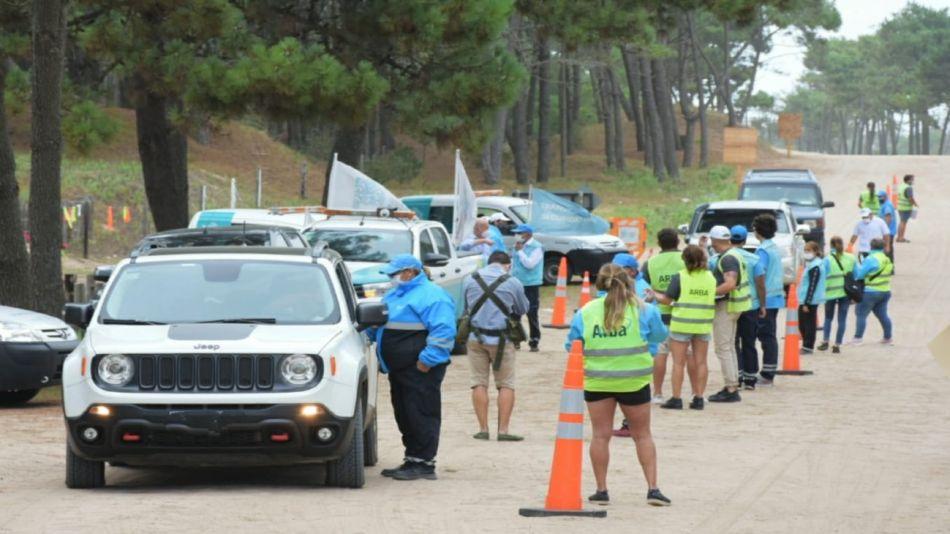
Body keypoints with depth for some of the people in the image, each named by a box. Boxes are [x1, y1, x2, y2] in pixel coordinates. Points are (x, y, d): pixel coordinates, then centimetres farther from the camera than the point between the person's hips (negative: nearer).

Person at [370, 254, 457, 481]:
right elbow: (376, 324, 34)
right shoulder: (394, 295, 21)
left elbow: (443, 331, -19)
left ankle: (423, 463, -7)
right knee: (404, 416, 11)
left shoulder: (431, 295, -10)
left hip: (420, 370, -10)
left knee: (422, 415, -8)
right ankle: (412, 461, 17)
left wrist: (427, 360, -22)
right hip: (399, 369, 10)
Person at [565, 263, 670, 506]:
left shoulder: (585, 313, -3)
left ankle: (601, 490, 10)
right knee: (642, 435, 11)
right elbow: (660, 335, 8)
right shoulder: (640, 309, -5)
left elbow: (572, 346, 3)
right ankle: (653, 488, 7)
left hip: (597, 381, 0)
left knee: (600, 435, 10)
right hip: (634, 381, 0)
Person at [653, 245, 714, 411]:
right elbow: (713, 299, 12)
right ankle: (699, 398, 9)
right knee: (700, 362, 9)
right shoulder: (710, 277, 3)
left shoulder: (679, 277, -10)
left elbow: (667, 300, -8)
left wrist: (654, 295, 11)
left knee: (679, 362, 3)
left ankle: (676, 398, 3)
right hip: (703, 325, 4)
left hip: (682, 324, -4)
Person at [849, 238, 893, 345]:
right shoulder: (887, 259, 10)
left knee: (861, 314, -2)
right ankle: (888, 338, 19)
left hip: (870, 292, -8)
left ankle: (858, 338, -6)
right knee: (882, 315, 15)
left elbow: (859, 274, -15)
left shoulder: (871, 259, -16)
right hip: (885, 292, 8)